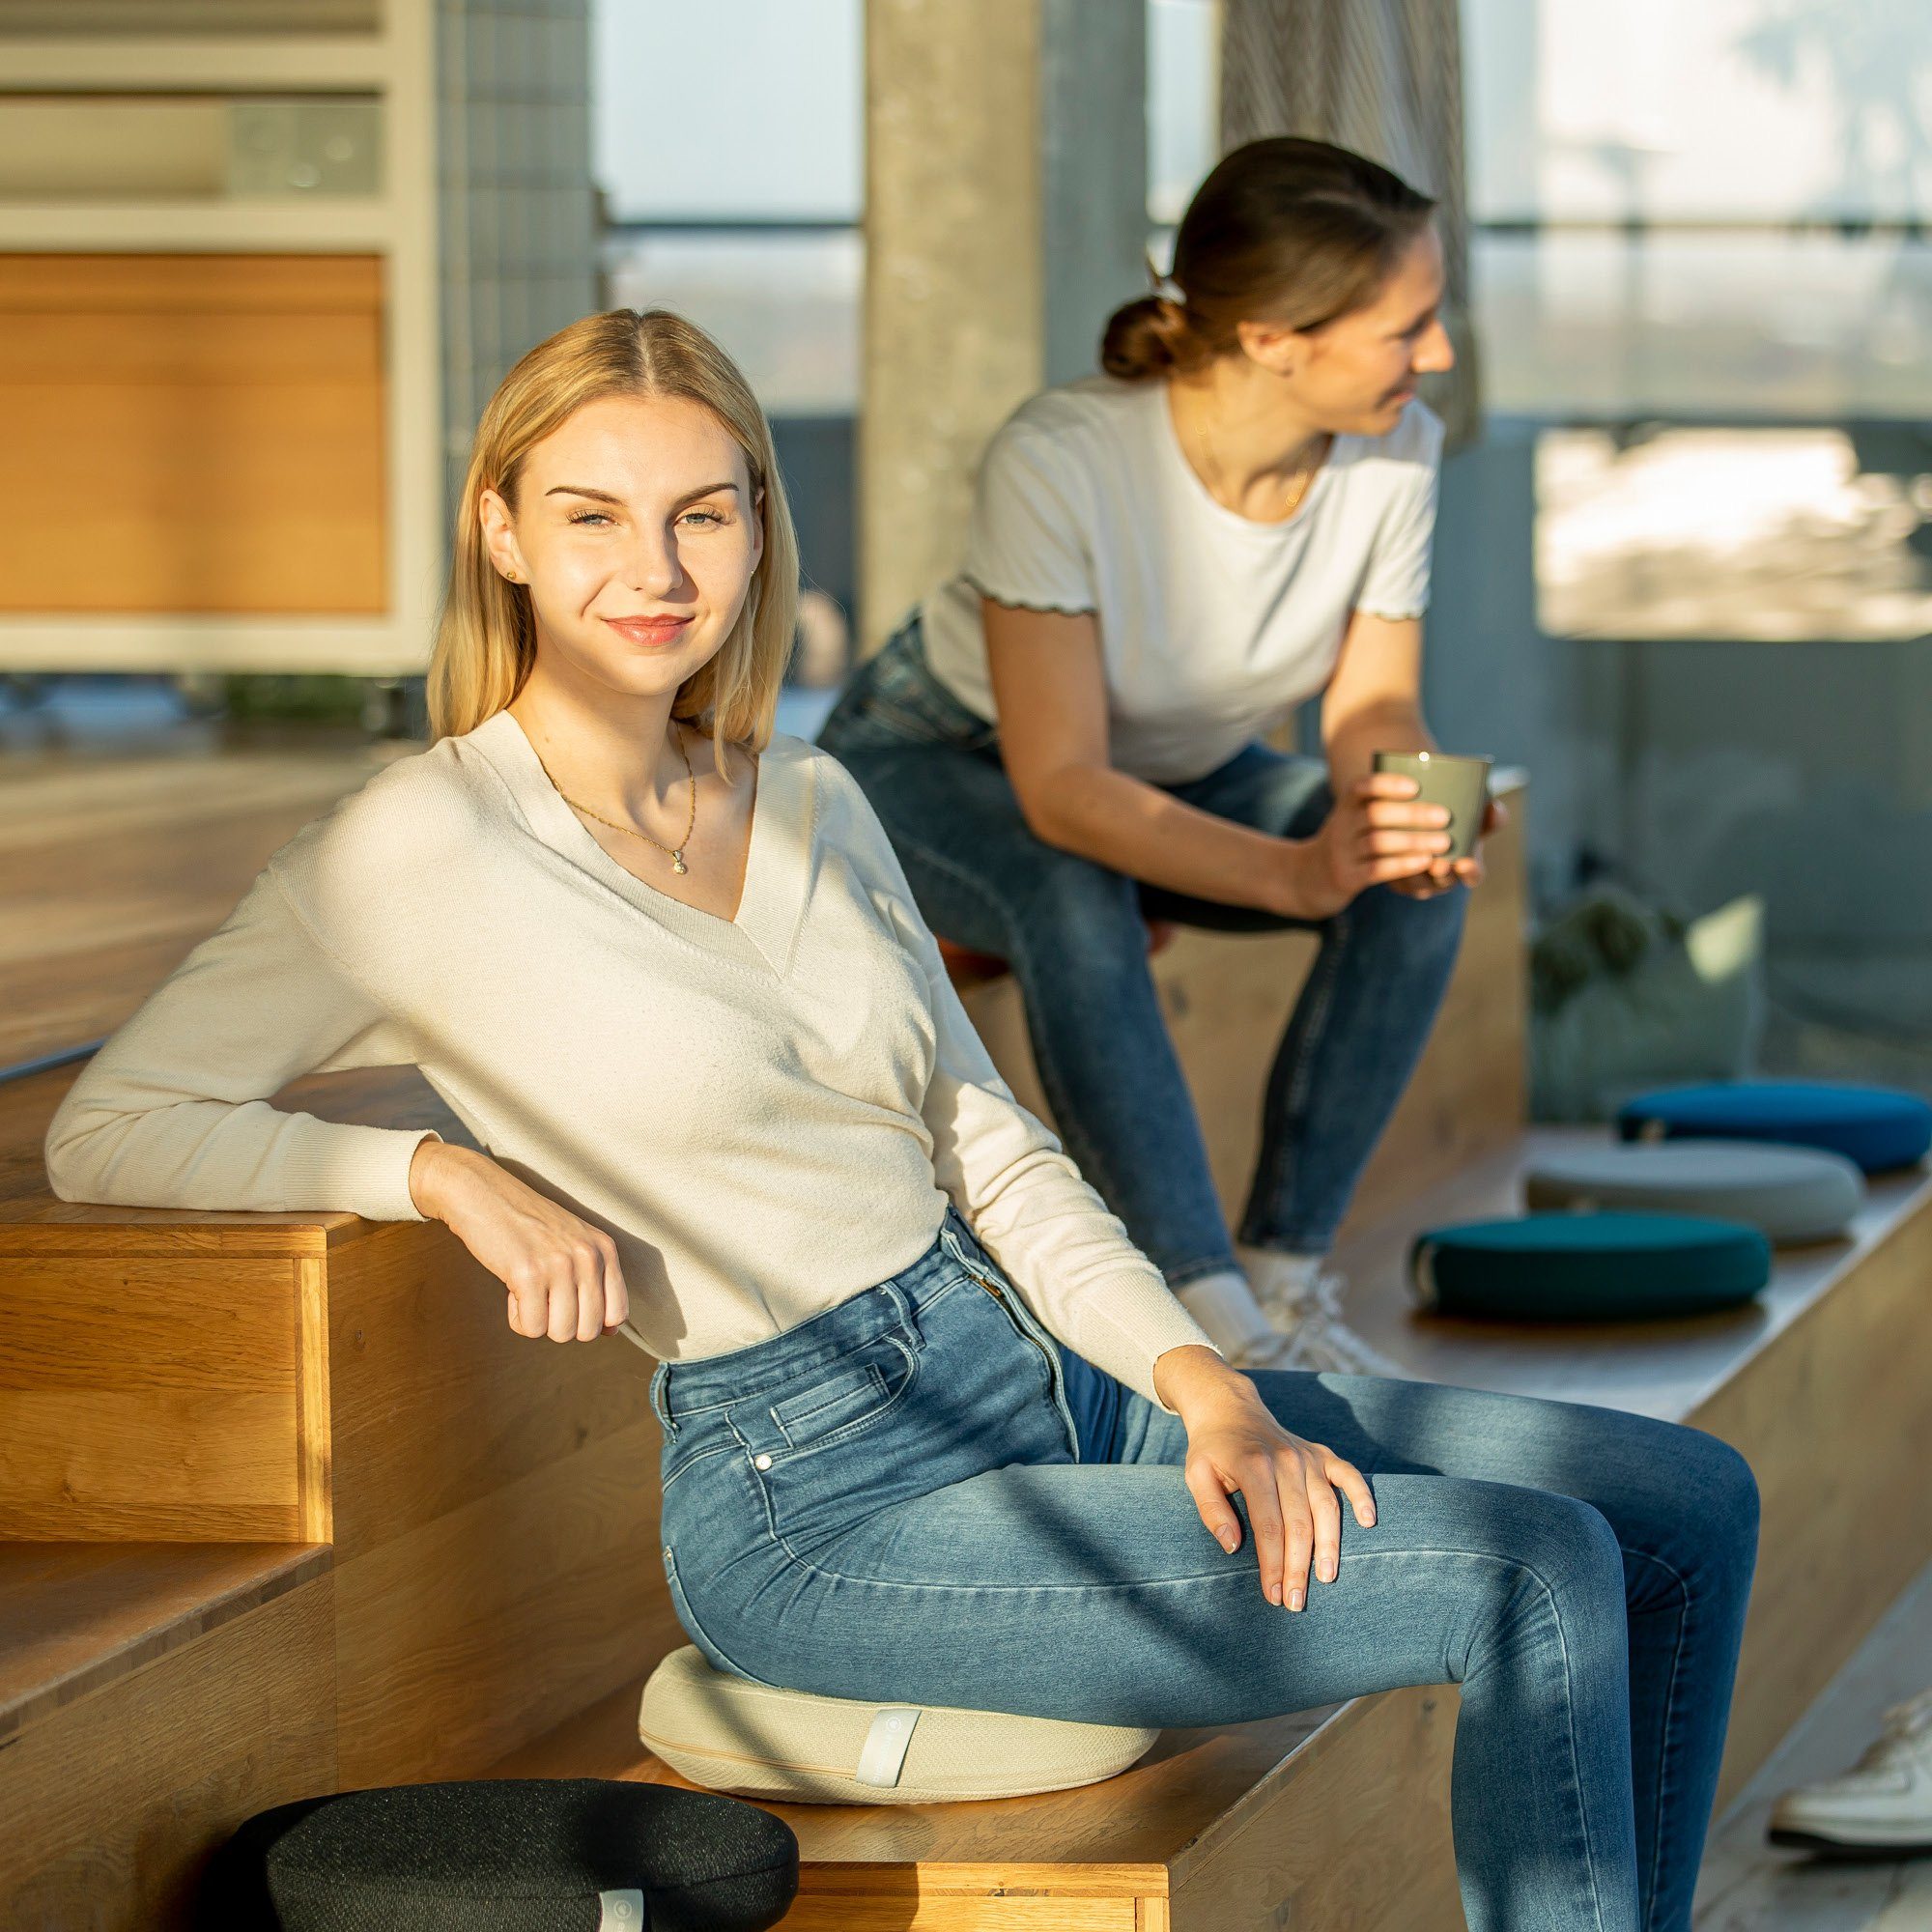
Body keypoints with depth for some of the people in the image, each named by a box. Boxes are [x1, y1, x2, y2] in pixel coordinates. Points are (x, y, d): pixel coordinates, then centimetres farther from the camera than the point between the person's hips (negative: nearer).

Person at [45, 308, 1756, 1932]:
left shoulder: (811, 805, 10)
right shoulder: (421, 853, -10)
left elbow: (991, 1147, 12)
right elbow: (107, 1132, -8)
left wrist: (1205, 1380, -3)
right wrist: (450, 1173, -21)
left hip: (1048, 1384, 8)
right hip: (829, 1506, -8)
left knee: (1689, 1509, 3)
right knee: (1542, 1577, -19)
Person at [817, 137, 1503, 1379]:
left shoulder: (1396, 451, -23)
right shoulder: (1060, 460, -37)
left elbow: (1374, 704, -11)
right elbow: (1061, 787, -38)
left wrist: (1407, 803, -35)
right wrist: (1292, 869, -52)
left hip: (1187, 774, 5)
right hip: (940, 765, -5)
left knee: (1420, 884, -23)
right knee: (1077, 903, -38)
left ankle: (1286, 1276, -16)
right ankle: (1209, 1321, -33)